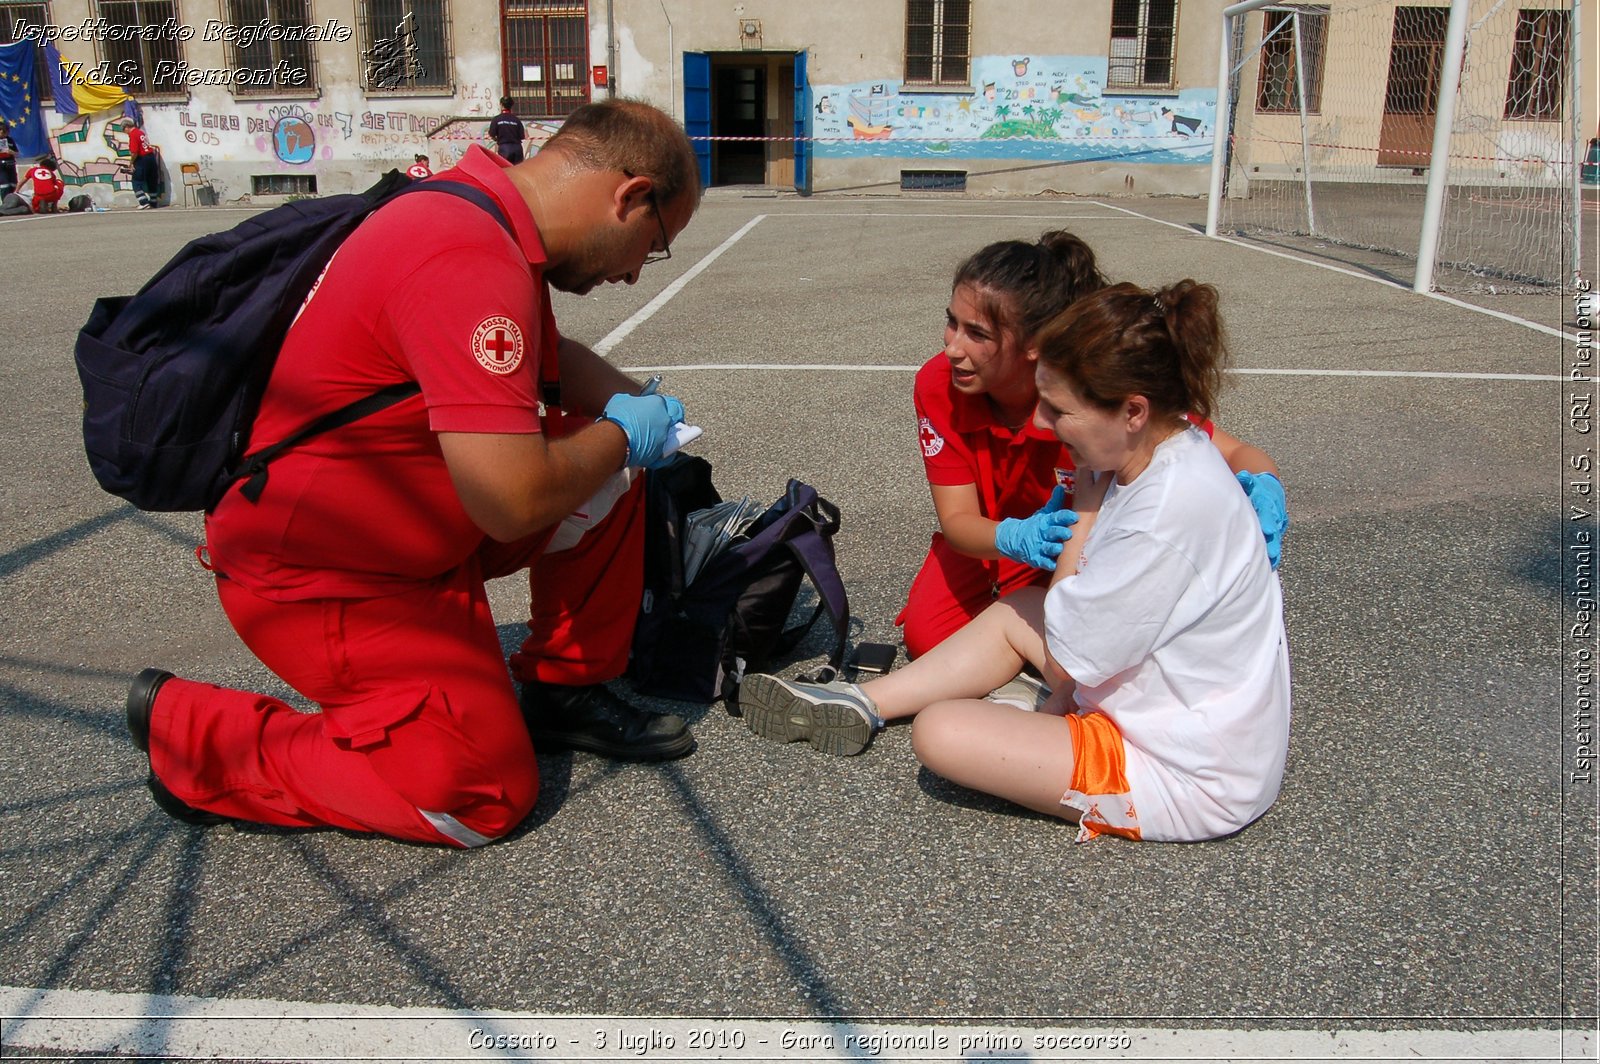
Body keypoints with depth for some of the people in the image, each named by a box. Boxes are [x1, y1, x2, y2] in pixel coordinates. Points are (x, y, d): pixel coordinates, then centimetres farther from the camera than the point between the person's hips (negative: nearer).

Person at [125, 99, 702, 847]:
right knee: (484, 795, -8)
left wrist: (640, 407, 2)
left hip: (415, 527, 10)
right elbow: (515, 501, -33)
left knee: (608, 469, 6)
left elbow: (548, 357, 21)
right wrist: (621, 434, -13)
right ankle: (190, 734, 4)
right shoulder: (470, 263, -29)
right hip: (318, 574, -10)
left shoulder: (484, 217, 4)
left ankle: (566, 692, 16)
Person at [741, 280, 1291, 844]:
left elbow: (1062, 660, -20)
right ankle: (861, 705, 25)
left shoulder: (1172, 511, -31)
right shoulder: (1173, 450, -1)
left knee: (939, 731, -15)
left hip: (1190, 778, -9)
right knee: (1017, 610, 18)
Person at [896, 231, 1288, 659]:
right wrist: (1014, 538, -49)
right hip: (989, 537, 2)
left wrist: (1264, 487, -52)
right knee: (926, 637, -15)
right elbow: (956, 519, -25)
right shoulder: (937, 385, -28)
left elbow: (1238, 454, -27)